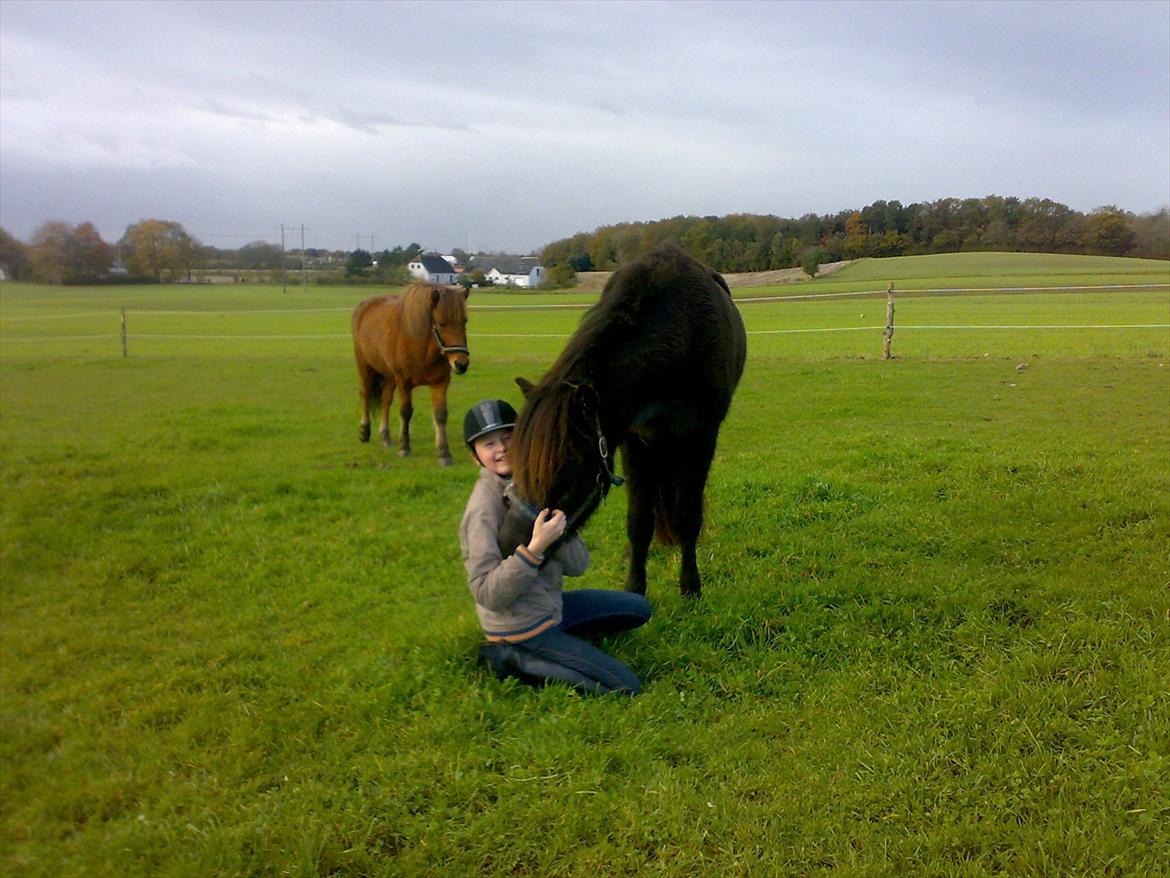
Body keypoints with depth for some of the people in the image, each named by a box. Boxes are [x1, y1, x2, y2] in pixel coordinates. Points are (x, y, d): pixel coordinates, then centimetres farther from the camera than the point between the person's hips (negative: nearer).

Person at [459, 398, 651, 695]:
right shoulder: (484, 509, -22)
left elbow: (577, 566, -3)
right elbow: (487, 595, -28)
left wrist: (558, 530, -23)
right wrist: (535, 548, -35)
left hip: (550, 604, 8)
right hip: (518, 625, -8)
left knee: (639, 608, 19)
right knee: (626, 686, -10)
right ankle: (511, 658, -6)